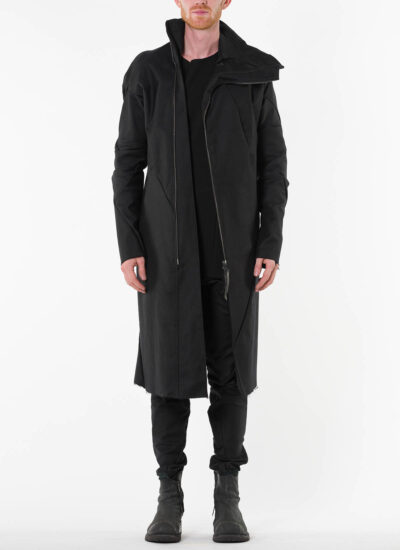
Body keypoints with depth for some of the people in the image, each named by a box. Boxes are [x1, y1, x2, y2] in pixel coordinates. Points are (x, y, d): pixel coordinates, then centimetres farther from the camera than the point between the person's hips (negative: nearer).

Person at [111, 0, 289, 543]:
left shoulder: (254, 74, 3)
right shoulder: (147, 74, 3)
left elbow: (273, 165, 3)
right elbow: (128, 165, 4)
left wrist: (270, 246, -6)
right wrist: (128, 248, -6)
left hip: (233, 249, 0)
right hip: (167, 248, 0)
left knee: (230, 370, 3)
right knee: (169, 368, 2)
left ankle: (227, 498, 15)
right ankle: (169, 498, 14)